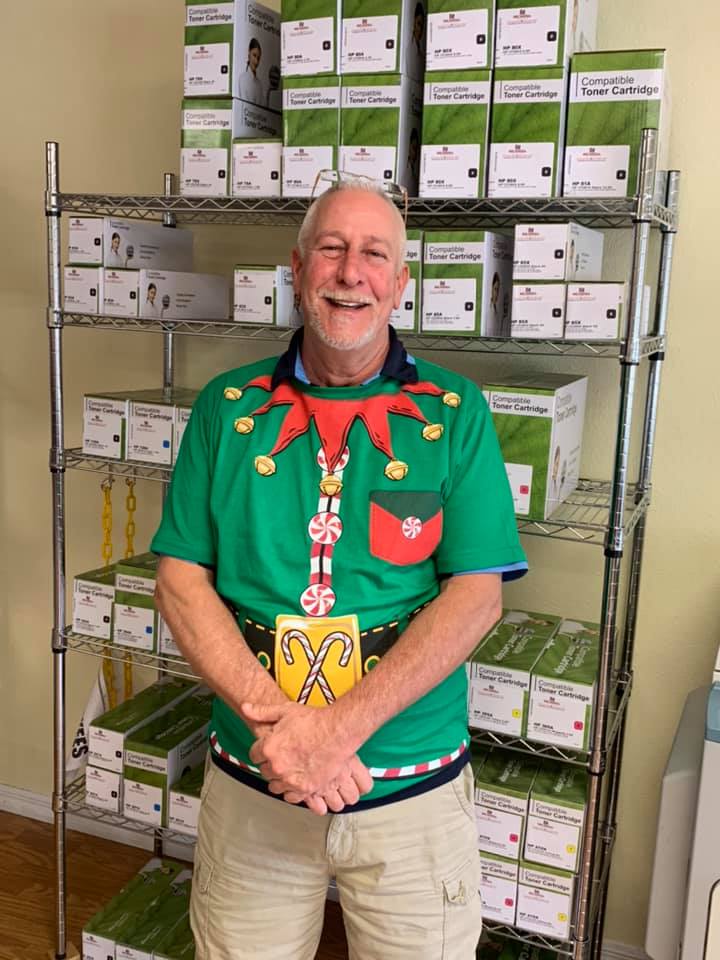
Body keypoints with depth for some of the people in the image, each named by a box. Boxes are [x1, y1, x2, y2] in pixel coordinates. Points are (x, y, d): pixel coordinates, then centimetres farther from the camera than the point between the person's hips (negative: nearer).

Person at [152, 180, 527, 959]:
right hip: (249, 784, 2)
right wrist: (268, 716, -17)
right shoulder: (227, 408, 0)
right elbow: (181, 579, -3)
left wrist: (341, 724, -20)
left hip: (413, 787, -1)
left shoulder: (455, 414, -5)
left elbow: (476, 595, -10)